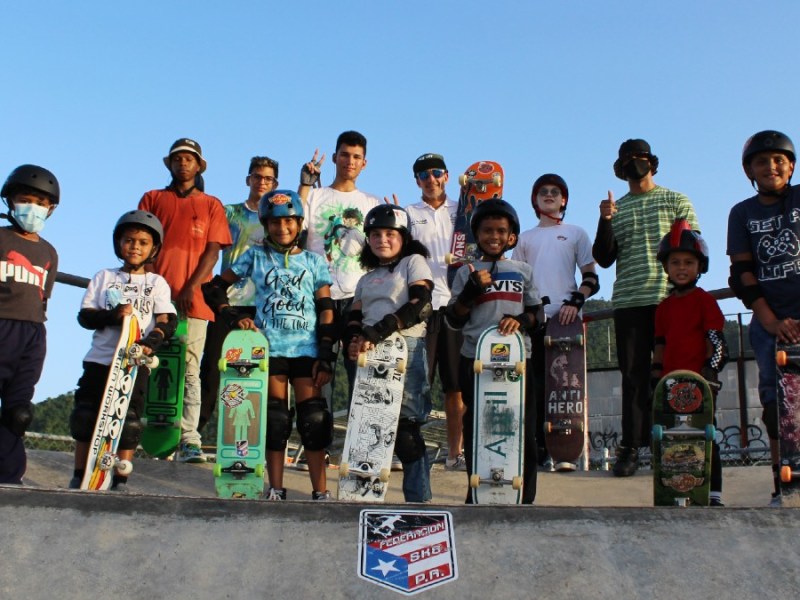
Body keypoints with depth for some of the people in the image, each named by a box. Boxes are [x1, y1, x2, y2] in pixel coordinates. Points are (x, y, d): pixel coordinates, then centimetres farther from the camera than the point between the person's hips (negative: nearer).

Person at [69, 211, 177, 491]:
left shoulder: (157, 283, 10)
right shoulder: (104, 277, 14)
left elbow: (167, 321, 0)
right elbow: (84, 315, 5)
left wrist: (150, 342, -19)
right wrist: (113, 315, -14)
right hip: (99, 359, 2)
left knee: (129, 422, -4)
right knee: (85, 417, 4)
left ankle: (120, 480, 5)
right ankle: (79, 476, 16)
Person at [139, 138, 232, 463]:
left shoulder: (212, 205, 16)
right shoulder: (152, 199, 18)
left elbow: (213, 251, 6)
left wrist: (190, 288, -8)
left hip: (193, 300, -1)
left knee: (189, 371, -5)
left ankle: (188, 439, -8)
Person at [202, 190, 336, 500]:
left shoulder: (314, 261, 10)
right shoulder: (255, 257, 10)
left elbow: (325, 309, 6)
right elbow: (215, 287, 12)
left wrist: (326, 354, -2)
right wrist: (233, 315, -4)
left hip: (306, 348, 0)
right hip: (269, 347, 0)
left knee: (313, 418, -5)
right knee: (274, 419, 2)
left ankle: (321, 491, 1)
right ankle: (275, 489, 12)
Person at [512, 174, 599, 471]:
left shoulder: (576, 233, 15)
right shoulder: (525, 238, 21)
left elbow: (591, 279, 8)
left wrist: (575, 301, -10)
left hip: (566, 318, -1)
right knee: (537, 385, -3)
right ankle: (540, 450, 0)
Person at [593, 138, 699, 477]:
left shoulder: (676, 201, 14)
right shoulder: (616, 209, 18)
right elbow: (603, 259, 8)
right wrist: (605, 221, -4)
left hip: (671, 298, -1)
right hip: (628, 302, 1)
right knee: (634, 375, -1)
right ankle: (631, 448, -1)